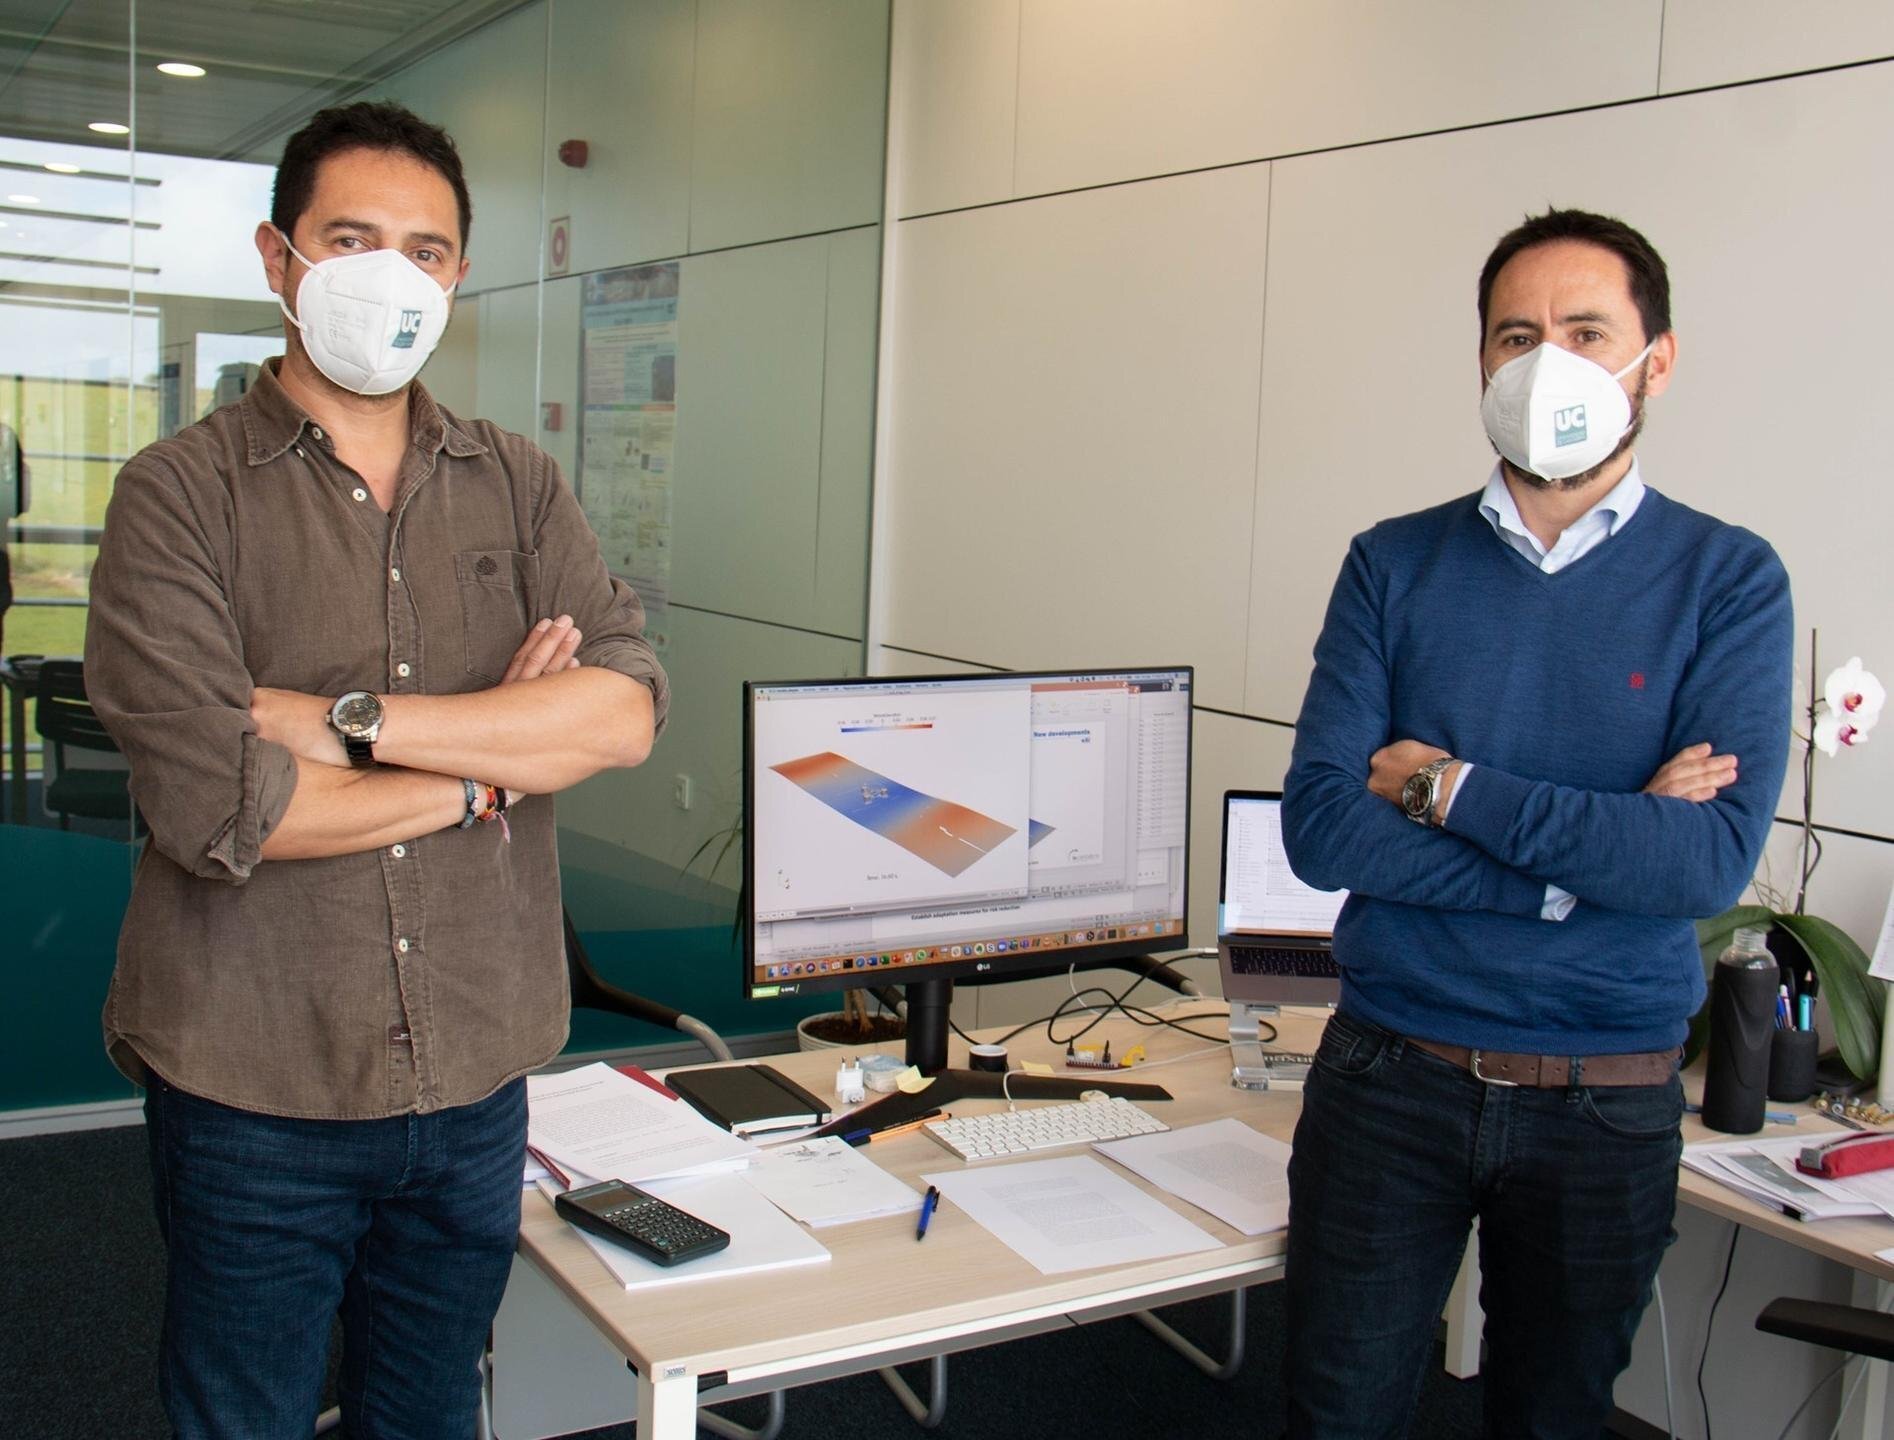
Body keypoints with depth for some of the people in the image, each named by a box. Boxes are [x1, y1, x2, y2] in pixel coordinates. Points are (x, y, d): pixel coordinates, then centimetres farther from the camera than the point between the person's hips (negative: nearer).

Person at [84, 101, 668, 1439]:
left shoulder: (520, 486, 4)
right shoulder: (180, 495, -8)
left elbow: (624, 709, -12)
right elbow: (215, 808, -21)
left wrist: (347, 717, -19)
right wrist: (492, 763, -11)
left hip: (475, 1078, 4)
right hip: (254, 1090, -3)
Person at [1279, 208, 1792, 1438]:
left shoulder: (1728, 581, -5)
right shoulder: (1395, 565, -2)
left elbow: (1714, 859, -18)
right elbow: (1322, 827, -13)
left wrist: (1451, 789, -17)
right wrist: (1594, 847, -18)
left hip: (1607, 1101, 0)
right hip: (1391, 1070, 1)